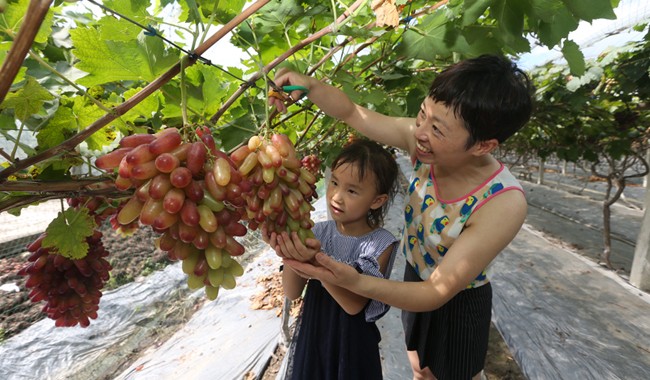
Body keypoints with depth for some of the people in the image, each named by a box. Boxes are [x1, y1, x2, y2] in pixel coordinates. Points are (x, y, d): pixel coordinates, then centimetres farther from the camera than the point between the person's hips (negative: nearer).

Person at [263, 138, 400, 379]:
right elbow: (292, 293, -13)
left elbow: (354, 304, -25)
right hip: (312, 333, 3)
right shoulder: (319, 232, -12)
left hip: (352, 342, -2)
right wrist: (291, 254, -32)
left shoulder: (381, 243, -19)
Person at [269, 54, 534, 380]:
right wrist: (308, 84, -30)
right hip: (416, 281, 4)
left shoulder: (503, 204, -36)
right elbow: (351, 113, -13)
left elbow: (437, 293, -32)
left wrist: (355, 282, -46)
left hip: (458, 304, -4)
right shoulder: (424, 139, -24)